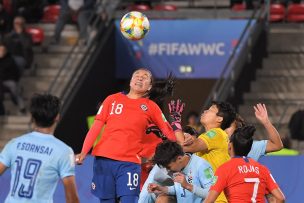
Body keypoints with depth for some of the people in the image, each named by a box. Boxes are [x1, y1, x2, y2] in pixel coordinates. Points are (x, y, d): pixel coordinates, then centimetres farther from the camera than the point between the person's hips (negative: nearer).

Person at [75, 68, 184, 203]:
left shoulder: (151, 107, 9)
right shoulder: (112, 100, 11)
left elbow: (169, 132, 9)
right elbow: (95, 128, 9)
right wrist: (83, 152, -1)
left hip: (129, 162, -2)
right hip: (103, 159, 2)